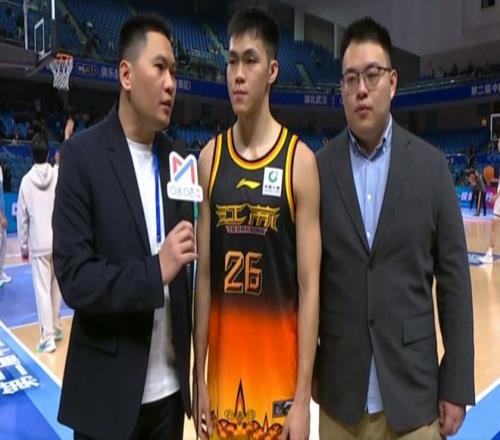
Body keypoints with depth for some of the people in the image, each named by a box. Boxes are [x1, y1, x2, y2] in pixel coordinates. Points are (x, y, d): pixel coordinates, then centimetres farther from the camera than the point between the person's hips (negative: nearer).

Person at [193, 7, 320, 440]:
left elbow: (309, 287, -9)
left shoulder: (300, 160, -9)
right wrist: (198, 377, 3)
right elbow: (203, 277, 2)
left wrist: (303, 396, -9)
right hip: (222, 370, 3)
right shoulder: (210, 158, 1)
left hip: (279, 372, -3)